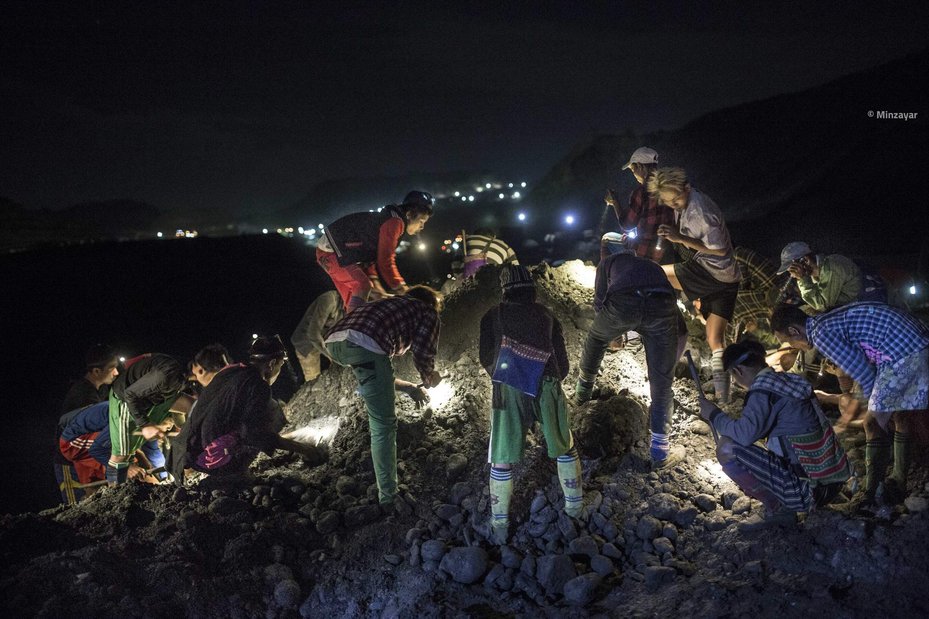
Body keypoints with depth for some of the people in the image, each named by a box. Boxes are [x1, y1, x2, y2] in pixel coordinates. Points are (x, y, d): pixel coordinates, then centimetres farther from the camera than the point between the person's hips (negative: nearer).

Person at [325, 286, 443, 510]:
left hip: (333, 340, 7)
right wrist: (429, 378, 25)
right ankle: (388, 497, 4)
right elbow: (422, 353, 4)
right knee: (383, 424, 1)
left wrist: (408, 387, 44)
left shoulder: (392, 303, 40)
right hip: (364, 345, -7)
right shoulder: (427, 311, 23)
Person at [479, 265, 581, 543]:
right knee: (564, 447, 21)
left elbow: (486, 359, 16)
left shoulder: (493, 316, 16)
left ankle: (499, 526, 12)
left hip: (508, 389, -1)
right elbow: (563, 364, 18)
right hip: (546, 386, 1)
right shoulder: (547, 316, 19)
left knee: (502, 458, 7)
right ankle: (575, 506, 32)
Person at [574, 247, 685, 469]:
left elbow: (599, 303, 31)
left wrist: (613, 332, 48)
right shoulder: (654, 266, 43)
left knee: (596, 338, 33)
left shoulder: (609, 262, 35)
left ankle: (582, 392, 51)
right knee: (662, 379, 11)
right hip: (663, 307, 1)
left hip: (623, 302, -1)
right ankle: (660, 450, 12)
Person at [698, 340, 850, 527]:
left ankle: (778, 509, -2)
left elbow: (745, 434, -26)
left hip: (809, 490, -9)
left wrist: (714, 415, -8)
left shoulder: (764, 389, -14)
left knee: (726, 450, -13)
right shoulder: (789, 379, 10)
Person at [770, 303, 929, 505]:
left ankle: (872, 497, 5)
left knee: (874, 424, -1)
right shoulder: (832, 320, 18)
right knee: (902, 416, 21)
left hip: (903, 355, -10)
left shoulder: (821, 333, -11)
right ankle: (898, 483, 34)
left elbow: (863, 373, -7)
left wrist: (874, 400, 11)